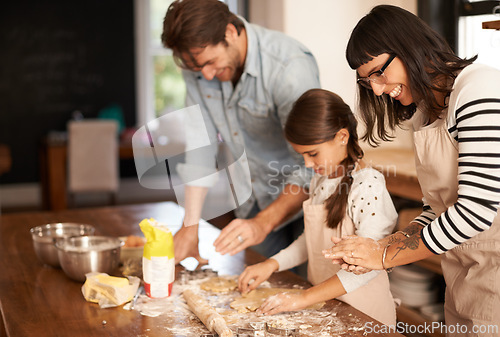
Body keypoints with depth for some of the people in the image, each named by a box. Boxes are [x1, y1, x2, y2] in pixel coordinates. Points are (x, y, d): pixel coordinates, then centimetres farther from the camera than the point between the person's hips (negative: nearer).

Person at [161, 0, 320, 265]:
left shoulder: (291, 68, -30)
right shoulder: (198, 65, -10)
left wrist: (262, 223, -45)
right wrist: (190, 226, -13)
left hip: (304, 198, -5)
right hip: (255, 203, 5)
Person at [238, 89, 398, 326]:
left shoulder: (369, 187, -21)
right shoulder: (320, 180, 5)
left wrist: (306, 298, -26)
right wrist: (272, 264, 1)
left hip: (363, 314, -6)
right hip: (323, 304, 7)